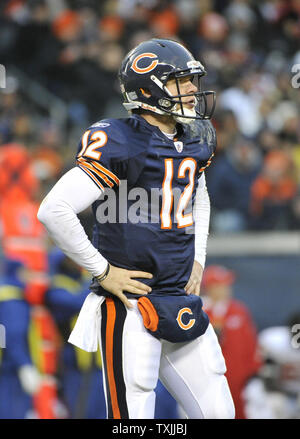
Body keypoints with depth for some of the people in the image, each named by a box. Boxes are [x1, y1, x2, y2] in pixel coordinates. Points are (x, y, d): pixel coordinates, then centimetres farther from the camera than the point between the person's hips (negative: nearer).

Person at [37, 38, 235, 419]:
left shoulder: (194, 142, 10)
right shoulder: (120, 144, -14)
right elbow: (53, 210, -20)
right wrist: (103, 271, -15)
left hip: (181, 300, 8)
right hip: (130, 308, -8)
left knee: (219, 413, 7)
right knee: (134, 416, -8)